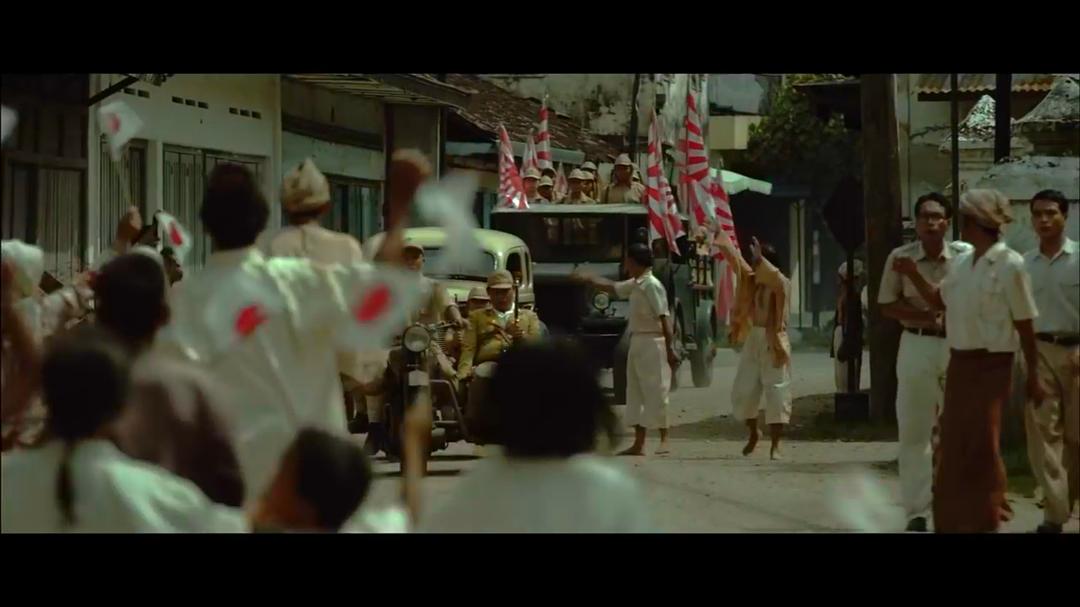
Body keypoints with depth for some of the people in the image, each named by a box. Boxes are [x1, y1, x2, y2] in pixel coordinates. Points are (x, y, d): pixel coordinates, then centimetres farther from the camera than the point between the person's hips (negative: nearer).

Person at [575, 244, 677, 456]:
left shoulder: (652, 285, -15)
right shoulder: (635, 284, 12)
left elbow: (664, 319, -20)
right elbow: (612, 287, 31)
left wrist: (670, 349, -24)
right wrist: (589, 279, 34)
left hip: (652, 344, -10)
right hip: (637, 343, 10)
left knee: (655, 392, -8)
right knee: (635, 392, 10)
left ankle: (664, 440, -4)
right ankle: (638, 444, 13)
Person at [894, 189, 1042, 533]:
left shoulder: (1009, 265, -13)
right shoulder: (961, 263, 8)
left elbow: (1025, 326, -10)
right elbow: (939, 301, 25)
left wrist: (1033, 377, -7)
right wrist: (913, 275, 11)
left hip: (990, 365, -7)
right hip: (959, 363, 7)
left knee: (983, 447, -2)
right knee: (954, 446, 12)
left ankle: (985, 523, 9)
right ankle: (954, 522, 23)